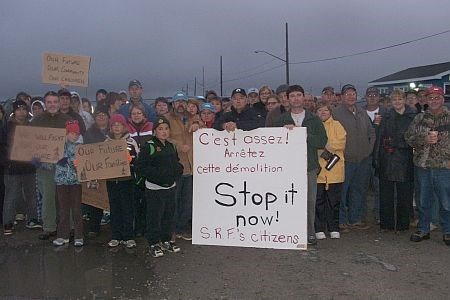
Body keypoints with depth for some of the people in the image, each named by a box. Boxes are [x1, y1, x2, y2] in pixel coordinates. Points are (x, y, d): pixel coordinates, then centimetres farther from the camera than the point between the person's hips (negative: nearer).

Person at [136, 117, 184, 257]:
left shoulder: (171, 146, 11)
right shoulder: (149, 146, -10)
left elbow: (177, 162, 22)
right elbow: (141, 166, -16)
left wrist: (178, 170, 1)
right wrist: (158, 173, -23)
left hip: (171, 186, 7)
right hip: (154, 188, -6)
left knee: (169, 215, 15)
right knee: (154, 216, 0)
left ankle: (166, 240, 29)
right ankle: (154, 243, 14)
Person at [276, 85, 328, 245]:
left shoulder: (314, 119, 10)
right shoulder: (282, 120, 11)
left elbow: (322, 141, 0)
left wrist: (304, 134, -10)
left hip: (309, 166, 1)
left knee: (310, 201, 2)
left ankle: (310, 233, 14)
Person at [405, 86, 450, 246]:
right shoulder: (419, 118, 9)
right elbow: (409, 136, 4)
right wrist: (424, 139, -12)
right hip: (423, 165, 3)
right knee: (424, 201, 13)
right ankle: (423, 230, 25)